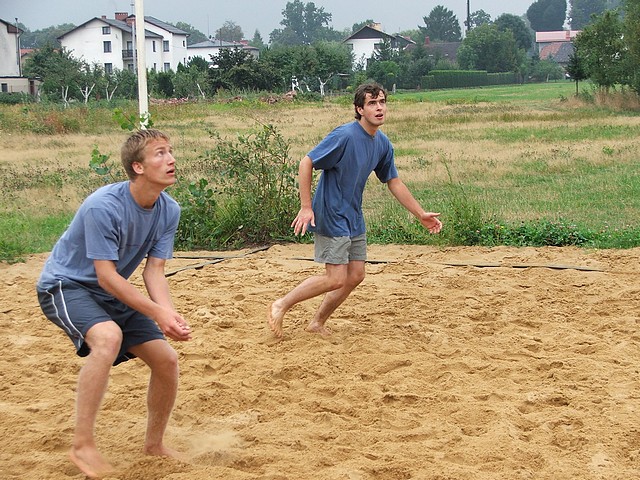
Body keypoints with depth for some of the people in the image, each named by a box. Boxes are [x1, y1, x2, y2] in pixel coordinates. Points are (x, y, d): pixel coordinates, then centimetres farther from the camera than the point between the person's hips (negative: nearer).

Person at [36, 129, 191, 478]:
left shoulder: (169, 210, -7)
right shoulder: (103, 206, -29)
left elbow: (153, 271, -8)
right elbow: (106, 276, -27)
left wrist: (170, 313, -27)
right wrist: (158, 314, -32)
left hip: (113, 293, 8)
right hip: (65, 285, -7)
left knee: (166, 360, 0)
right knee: (108, 336, -37)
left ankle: (154, 446, 23)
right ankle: (82, 446, -30)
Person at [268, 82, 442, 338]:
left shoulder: (383, 144, 5)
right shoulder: (345, 135, -20)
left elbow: (394, 182, 16)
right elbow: (306, 164, -18)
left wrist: (421, 214, 15)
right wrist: (306, 207, -21)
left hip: (354, 218, 8)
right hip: (330, 217, -8)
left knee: (355, 276, 8)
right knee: (336, 279, -10)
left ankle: (317, 323, 23)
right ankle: (280, 306, 7)